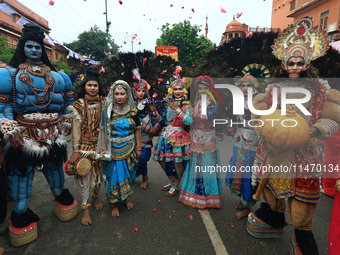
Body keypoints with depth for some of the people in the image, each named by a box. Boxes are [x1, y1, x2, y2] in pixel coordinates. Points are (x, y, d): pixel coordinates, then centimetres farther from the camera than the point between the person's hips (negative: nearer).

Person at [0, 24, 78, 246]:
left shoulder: (56, 76, 7)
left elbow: (67, 102, 14)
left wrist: (66, 124, 13)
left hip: (53, 131, 2)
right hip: (25, 133, -2)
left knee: (54, 165, 16)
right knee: (22, 171, 7)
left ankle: (61, 196, 38)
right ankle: (20, 214, 24)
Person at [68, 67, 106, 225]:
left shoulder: (104, 102, 3)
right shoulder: (78, 105, -2)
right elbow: (76, 128, -5)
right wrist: (76, 150, -10)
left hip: (100, 145, 2)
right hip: (85, 146, -2)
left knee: (99, 173, 12)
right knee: (84, 176, 1)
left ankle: (95, 197, 39)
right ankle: (85, 208, 16)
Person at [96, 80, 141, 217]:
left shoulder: (133, 111, -1)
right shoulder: (108, 111, -4)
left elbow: (137, 130, 4)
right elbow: (103, 130, -1)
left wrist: (138, 147, 4)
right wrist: (103, 147, -6)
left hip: (129, 147, 2)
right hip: (113, 148, -2)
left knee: (129, 173, 11)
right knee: (115, 175, 2)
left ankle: (127, 197, 34)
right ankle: (115, 203, 20)